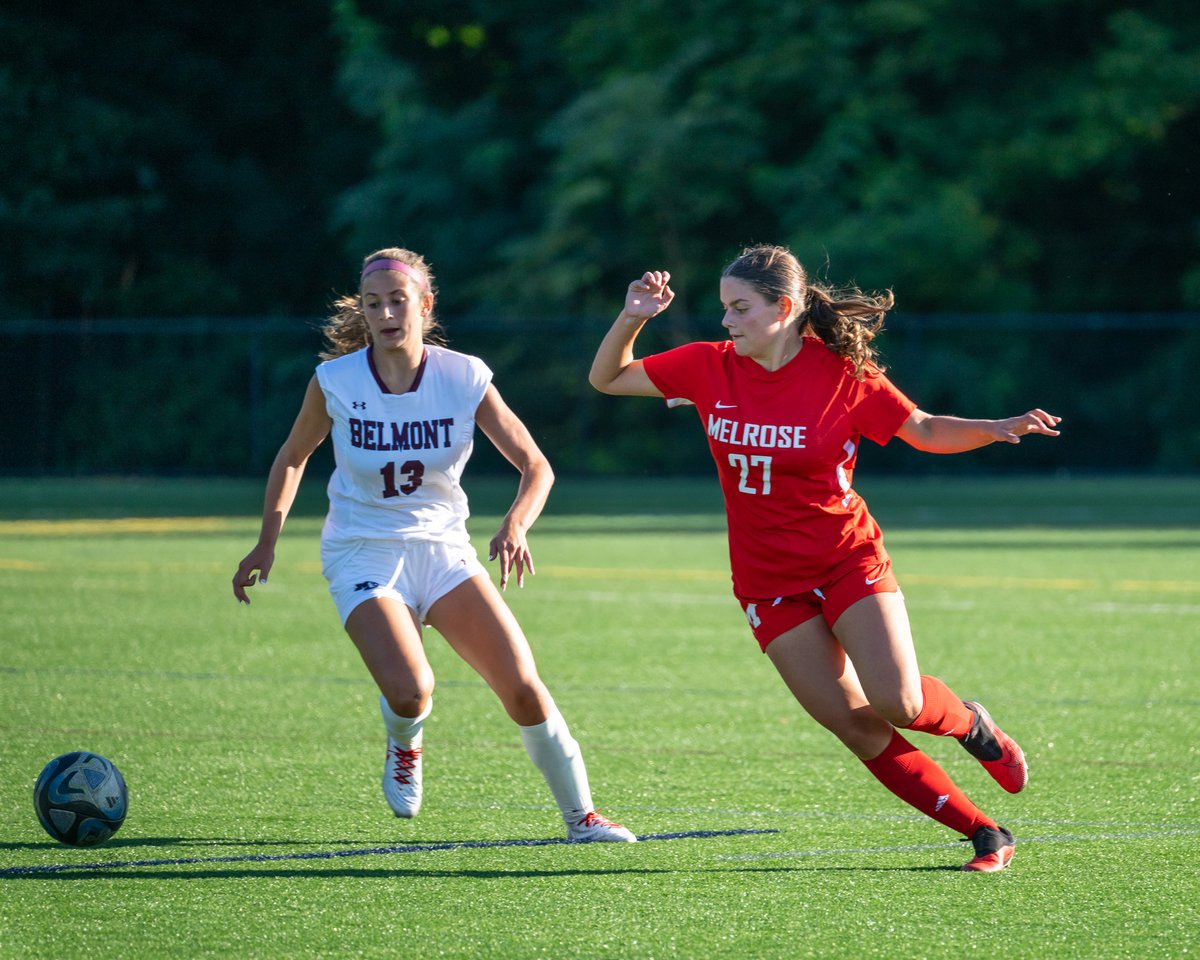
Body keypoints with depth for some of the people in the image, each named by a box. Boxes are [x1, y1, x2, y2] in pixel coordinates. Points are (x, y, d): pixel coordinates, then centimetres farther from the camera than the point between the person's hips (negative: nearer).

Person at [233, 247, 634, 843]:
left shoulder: (464, 377, -10)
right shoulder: (335, 381, -10)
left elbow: (535, 466, -7)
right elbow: (293, 456, 8)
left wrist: (515, 526, -26)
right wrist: (267, 542, 4)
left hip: (441, 548, 2)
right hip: (362, 553, -2)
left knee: (522, 687, -11)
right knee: (409, 690, -26)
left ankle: (580, 815, 9)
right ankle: (404, 747, 12)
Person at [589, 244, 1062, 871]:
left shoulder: (843, 374, -10)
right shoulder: (711, 368, -3)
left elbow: (925, 431, 0)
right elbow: (607, 378, 6)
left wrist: (999, 429, -17)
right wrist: (632, 319, -12)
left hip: (848, 561, -2)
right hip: (768, 582, 2)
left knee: (896, 703, -19)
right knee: (858, 730, -7)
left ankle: (971, 726, 17)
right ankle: (986, 834, 2)